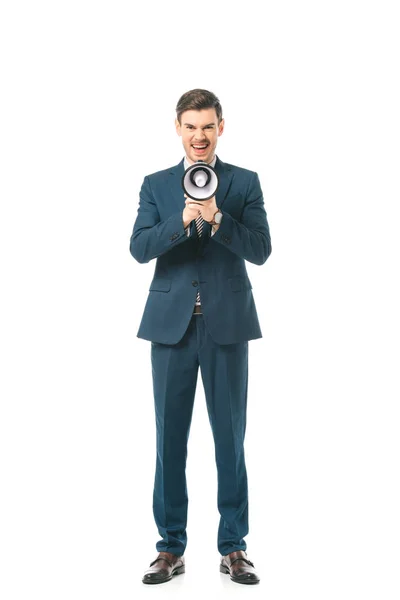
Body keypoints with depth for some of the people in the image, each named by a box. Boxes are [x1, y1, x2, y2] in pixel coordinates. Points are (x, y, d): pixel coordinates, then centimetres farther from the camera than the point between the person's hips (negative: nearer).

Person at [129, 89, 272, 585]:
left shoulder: (245, 182, 6)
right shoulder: (156, 185, 8)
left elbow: (260, 251, -5)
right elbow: (139, 248, -5)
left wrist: (216, 217, -20)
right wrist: (184, 217, -20)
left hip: (227, 323, -1)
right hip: (172, 323, 1)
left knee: (230, 437, 4)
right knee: (170, 437, 6)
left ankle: (233, 548, 15)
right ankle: (171, 548, 17)